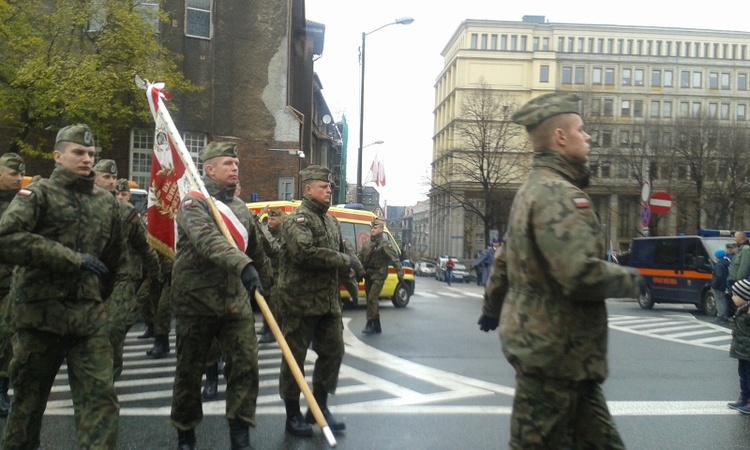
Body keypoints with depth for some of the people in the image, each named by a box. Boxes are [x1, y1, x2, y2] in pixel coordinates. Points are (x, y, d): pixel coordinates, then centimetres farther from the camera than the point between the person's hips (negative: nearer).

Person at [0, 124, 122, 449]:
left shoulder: (107, 202, 11)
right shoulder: (38, 194, -3)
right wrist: (71, 258, -20)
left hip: (89, 315, 3)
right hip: (39, 313, -3)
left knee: (100, 395, -7)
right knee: (28, 399, 11)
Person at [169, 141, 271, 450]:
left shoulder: (239, 207, 13)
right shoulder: (194, 202, -10)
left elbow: (255, 248, 25)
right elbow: (207, 240, -30)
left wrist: (265, 277, 31)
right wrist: (242, 265, -43)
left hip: (235, 300, 5)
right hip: (197, 301, -5)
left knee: (247, 364, -4)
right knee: (190, 370, 7)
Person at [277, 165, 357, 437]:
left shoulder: (331, 222, 17)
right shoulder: (298, 219, -11)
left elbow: (341, 252, 28)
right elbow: (305, 252, -27)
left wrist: (347, 271, 4)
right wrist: (344, 260, -18)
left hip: (329, 302, 8)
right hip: (301, 301, -8)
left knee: (333, 352, 10)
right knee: (295, 357, 2)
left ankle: (319, 408, 24)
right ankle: (293, 415, 13)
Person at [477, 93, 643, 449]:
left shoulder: (532, 189, 14)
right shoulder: (559, 193, -19)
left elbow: (505, 259, 25)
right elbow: (582, 274, -30)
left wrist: (492, 307, 37)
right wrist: (629, 280, -10)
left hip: (542, 340, 10)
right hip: (556, 349, -10)